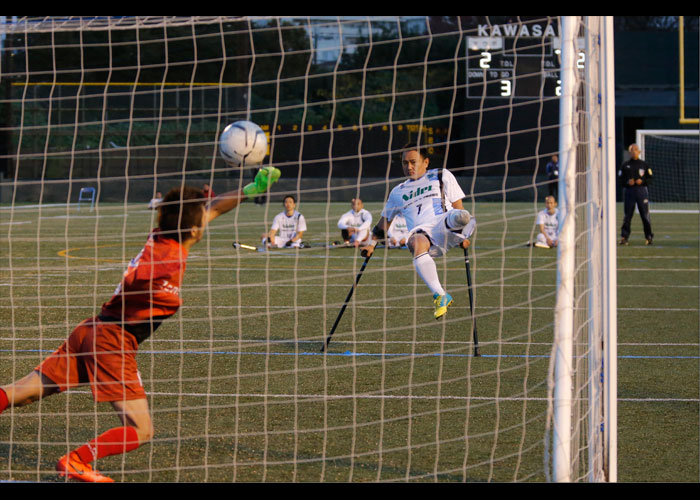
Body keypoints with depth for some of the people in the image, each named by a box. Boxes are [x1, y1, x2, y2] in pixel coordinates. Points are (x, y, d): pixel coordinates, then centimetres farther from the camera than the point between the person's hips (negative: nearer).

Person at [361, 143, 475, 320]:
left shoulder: (442, 176, 21)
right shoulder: (398, 192, 30)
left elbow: (457, 205, 18)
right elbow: (384, 222, 39)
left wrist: (461, 237, 8)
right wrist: (372, 244, 27)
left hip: (444, 227, 1)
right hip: (419, 233, -1)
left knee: (458, 217, -34)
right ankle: (440, 296, -36)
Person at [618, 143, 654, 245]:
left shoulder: (644, 164, 9)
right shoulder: (625, 165, 9)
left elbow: (650, 178, 7)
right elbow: (620, 179, 6)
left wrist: (642, 181, -11)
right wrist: (627, 182, -13)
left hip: (641, 190, 0)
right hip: (629, 190, 0)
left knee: (645, 214, -2)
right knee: (628, 215, -1)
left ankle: (649, 236, 5)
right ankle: (624, 236, 2)